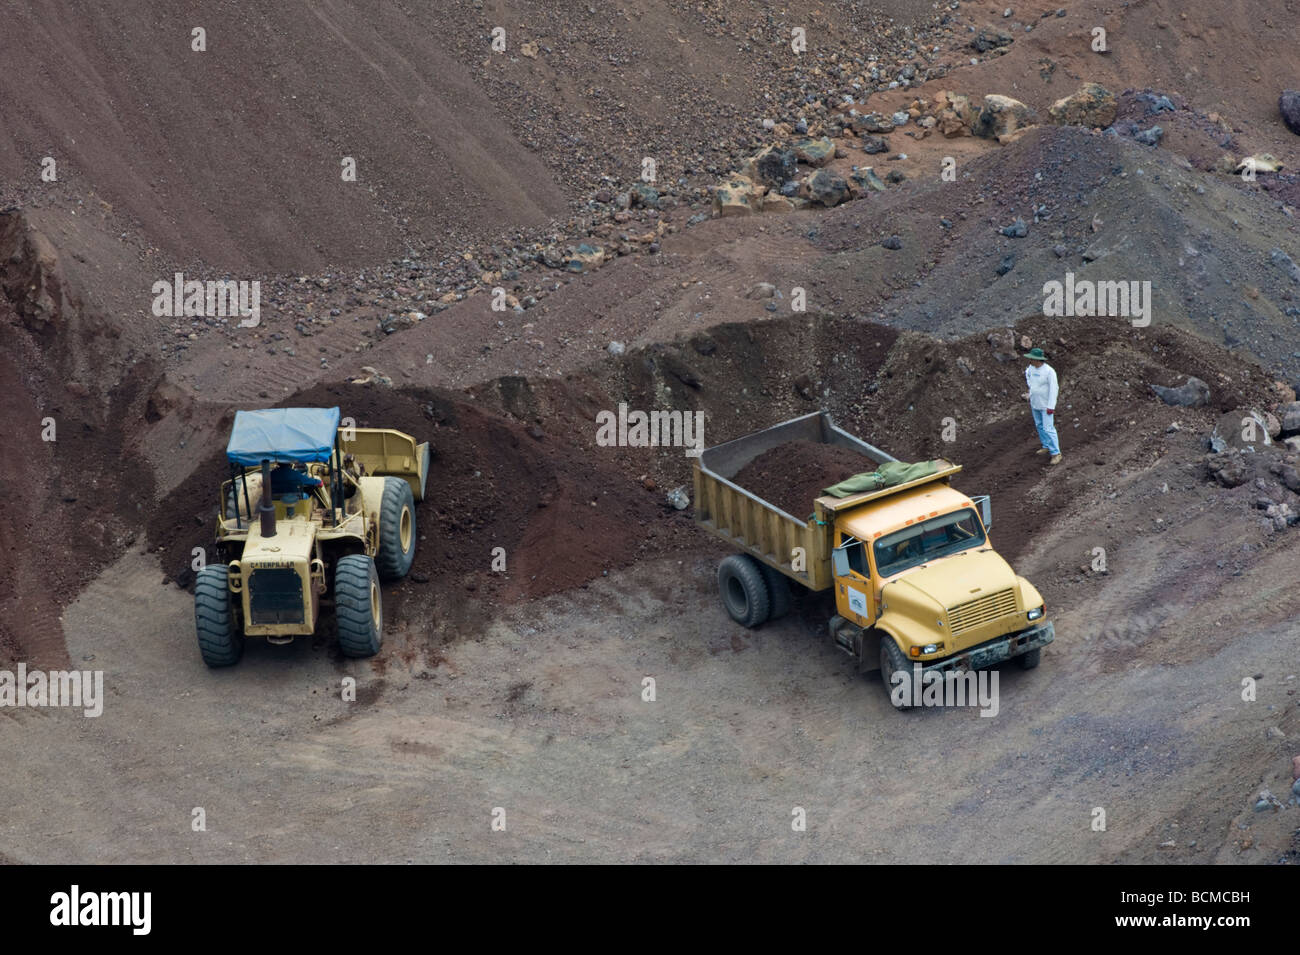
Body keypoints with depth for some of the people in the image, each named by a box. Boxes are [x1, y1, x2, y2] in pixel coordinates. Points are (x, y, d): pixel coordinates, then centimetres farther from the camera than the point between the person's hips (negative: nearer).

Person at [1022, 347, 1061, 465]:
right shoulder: (1032, 367, -4)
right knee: (1039, 425, 18)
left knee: (1048, 428, -8)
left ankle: (1056, 453, -3)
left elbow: (1053, 389, -24)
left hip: (1046, 404, -8)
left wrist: (1051, 406, -25)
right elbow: (1028, 373, 22)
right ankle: (1046, 447, 34)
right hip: (1035, 402, 8)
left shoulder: (1049, 371, -26)